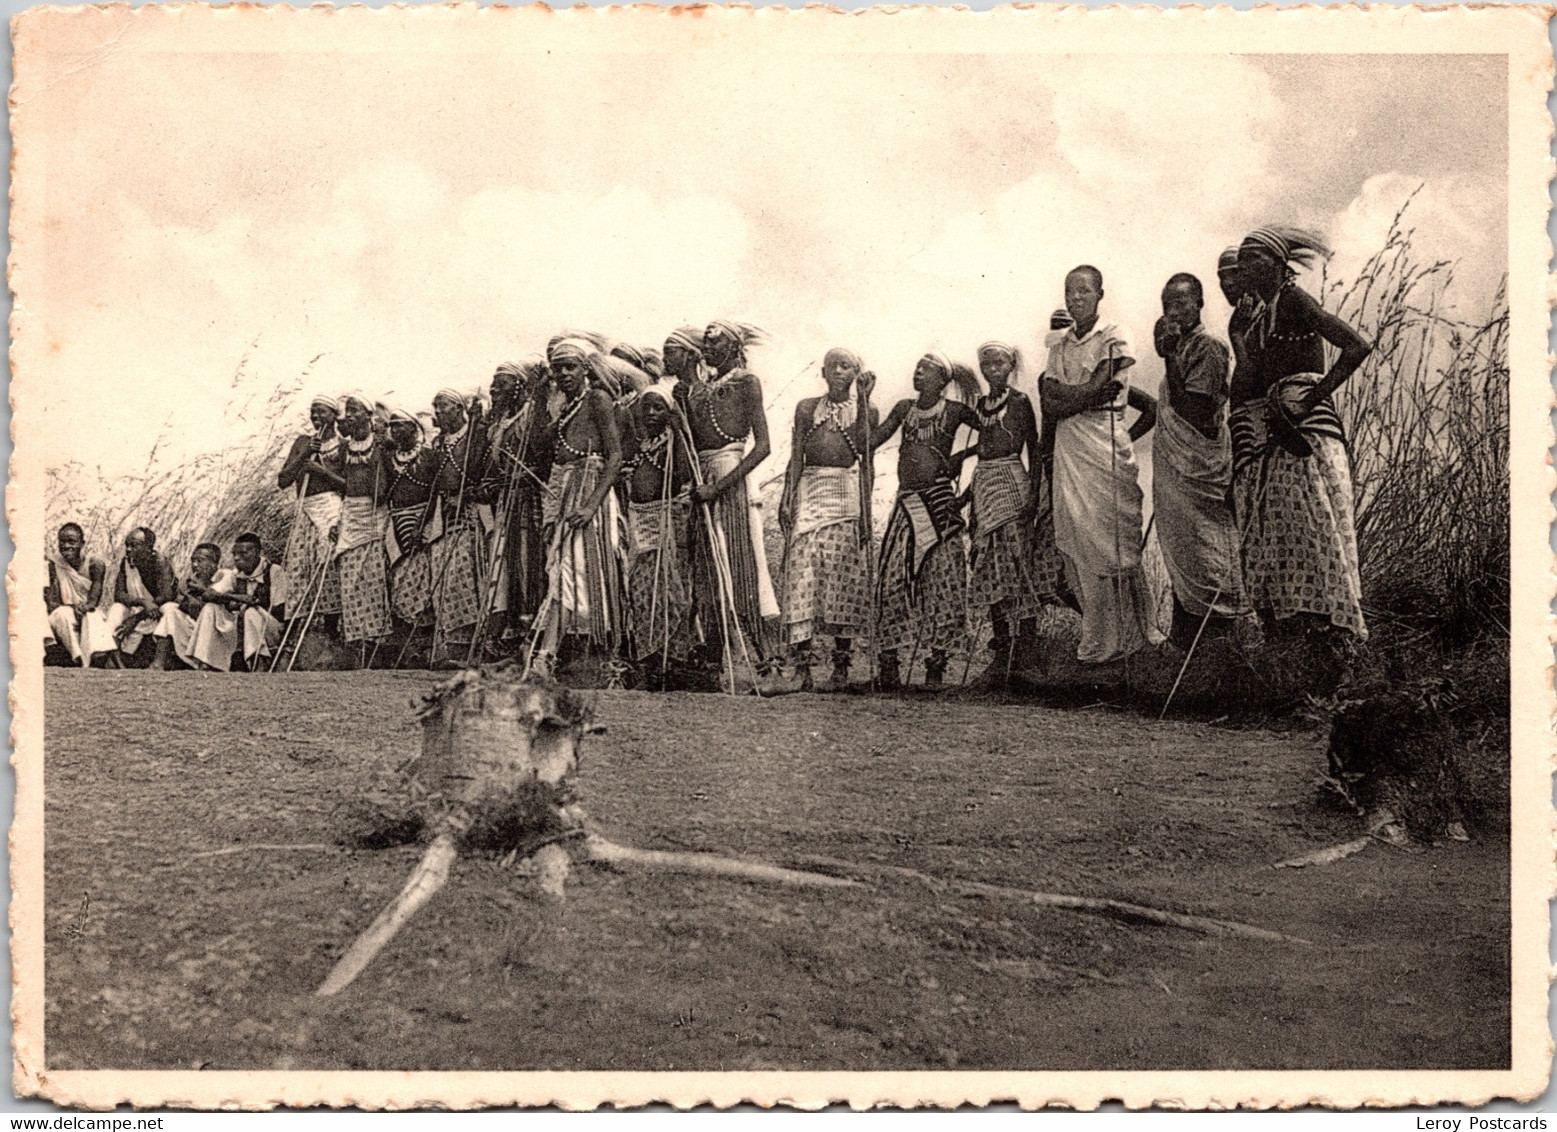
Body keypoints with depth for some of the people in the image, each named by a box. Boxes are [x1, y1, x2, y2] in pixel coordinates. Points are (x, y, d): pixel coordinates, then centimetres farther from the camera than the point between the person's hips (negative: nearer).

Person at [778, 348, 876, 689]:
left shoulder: (865, 411, 11)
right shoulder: (806, 408, 13)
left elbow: (863, 446, -8)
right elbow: (797, 457, 10)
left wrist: (863, 400, -8)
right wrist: (787, 497, -1)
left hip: (846, 494, 0)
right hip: (809, 491, 0)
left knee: (843, 571, -7)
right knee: (802, 568, -12)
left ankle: (841, 665, -3)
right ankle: (802, 663, -14)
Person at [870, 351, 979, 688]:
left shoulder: (954, 411, 5)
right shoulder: (905, 408, 14)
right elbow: (869, 442, 9)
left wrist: (963, 455, 4)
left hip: (940, 501, -3)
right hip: (906, 503, 3)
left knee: (942, 578, -6)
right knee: (893, 578, -5)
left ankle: (936, 663, -2)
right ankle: (887, 659, -2)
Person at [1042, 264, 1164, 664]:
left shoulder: (1113, 336, -2)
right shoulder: (1058, 342, 14)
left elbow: (1088, 393, -12)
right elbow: (1049, 405, 4)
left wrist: (1057, 391, 0)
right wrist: (1085, 394, -10)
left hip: (1105, 451, -5)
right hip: (1068, 451, 5)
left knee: (1110, 544, -4)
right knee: (1076, 546, 2)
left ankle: (1120, 637, 4)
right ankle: (1097, 638, 9)